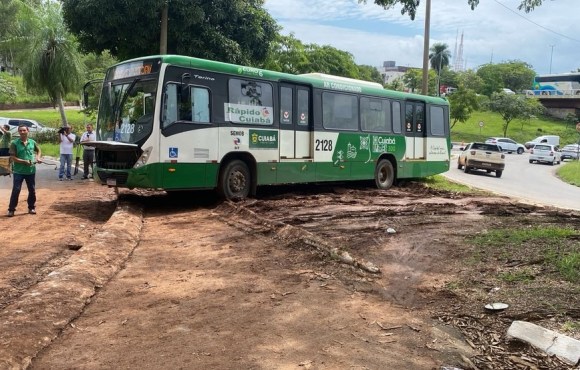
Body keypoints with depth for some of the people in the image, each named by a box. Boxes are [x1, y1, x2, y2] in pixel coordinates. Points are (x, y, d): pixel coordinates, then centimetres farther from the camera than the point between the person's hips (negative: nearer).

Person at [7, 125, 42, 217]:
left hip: (31, 170, 4)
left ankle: (31, 207, 25)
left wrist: (38, 157, 5)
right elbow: (12, 158, -12)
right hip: (18, 171, -4)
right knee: (16, 190, -4)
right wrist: (24, 161, -22)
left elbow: (38, 150, 24)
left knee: (32, 190, 11)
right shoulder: (14, 143, -8)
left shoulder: (32, 142, 4)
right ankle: (11, 209, 5)